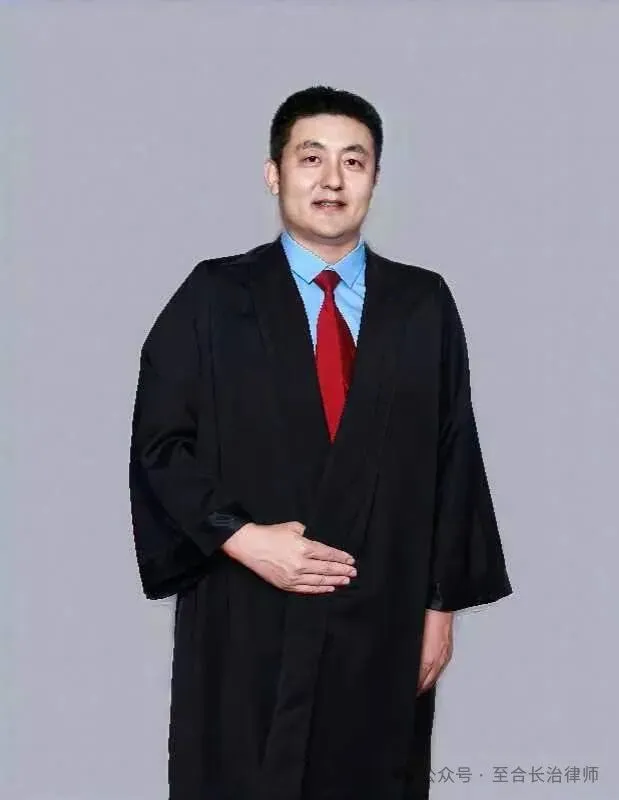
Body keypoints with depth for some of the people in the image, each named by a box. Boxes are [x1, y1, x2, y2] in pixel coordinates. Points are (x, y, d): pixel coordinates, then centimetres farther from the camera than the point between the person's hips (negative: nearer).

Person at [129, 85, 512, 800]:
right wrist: (241, 538, -15)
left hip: (385, 622, 2)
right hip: (245, 623, -1)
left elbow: (455, 457, 5)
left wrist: (442, 603, 2)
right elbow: (160, 442, -2)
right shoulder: (214, 297, -1)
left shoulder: (425, 305, 5)